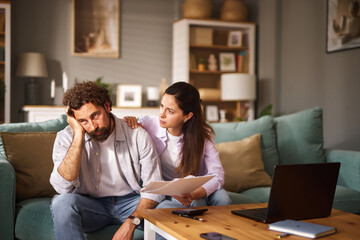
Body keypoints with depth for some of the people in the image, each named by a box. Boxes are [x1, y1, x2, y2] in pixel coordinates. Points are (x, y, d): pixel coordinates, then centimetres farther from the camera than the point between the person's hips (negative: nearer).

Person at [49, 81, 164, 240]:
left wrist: (131, 222, -25)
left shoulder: (137, 136, -8)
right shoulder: (67, 138, -8)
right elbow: (62, 188, -23)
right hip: (89, 206, 0)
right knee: (62, 202, -32)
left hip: (130, 203, 0)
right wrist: (79, 136, -23)